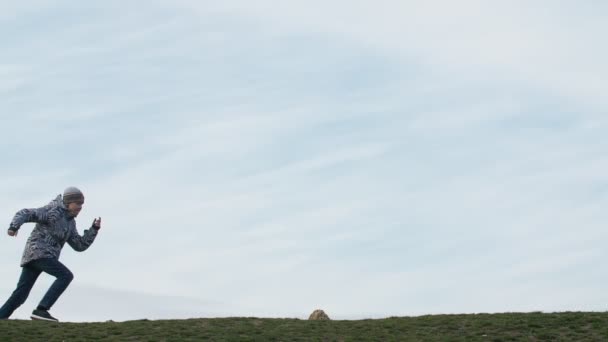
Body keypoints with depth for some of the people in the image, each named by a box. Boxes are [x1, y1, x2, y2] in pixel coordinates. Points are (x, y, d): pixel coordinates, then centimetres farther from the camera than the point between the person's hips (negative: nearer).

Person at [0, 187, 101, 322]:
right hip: (37, 252, -9)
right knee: (66, 275, -16)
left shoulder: (69, 222, 22)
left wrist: (95, 228, 8)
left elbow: (80, 246, 18)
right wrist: (14, 226, -34)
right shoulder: (52, 211, -5)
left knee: (20, 295, 4)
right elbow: (24, 214, -14)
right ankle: (41, 310, -23)